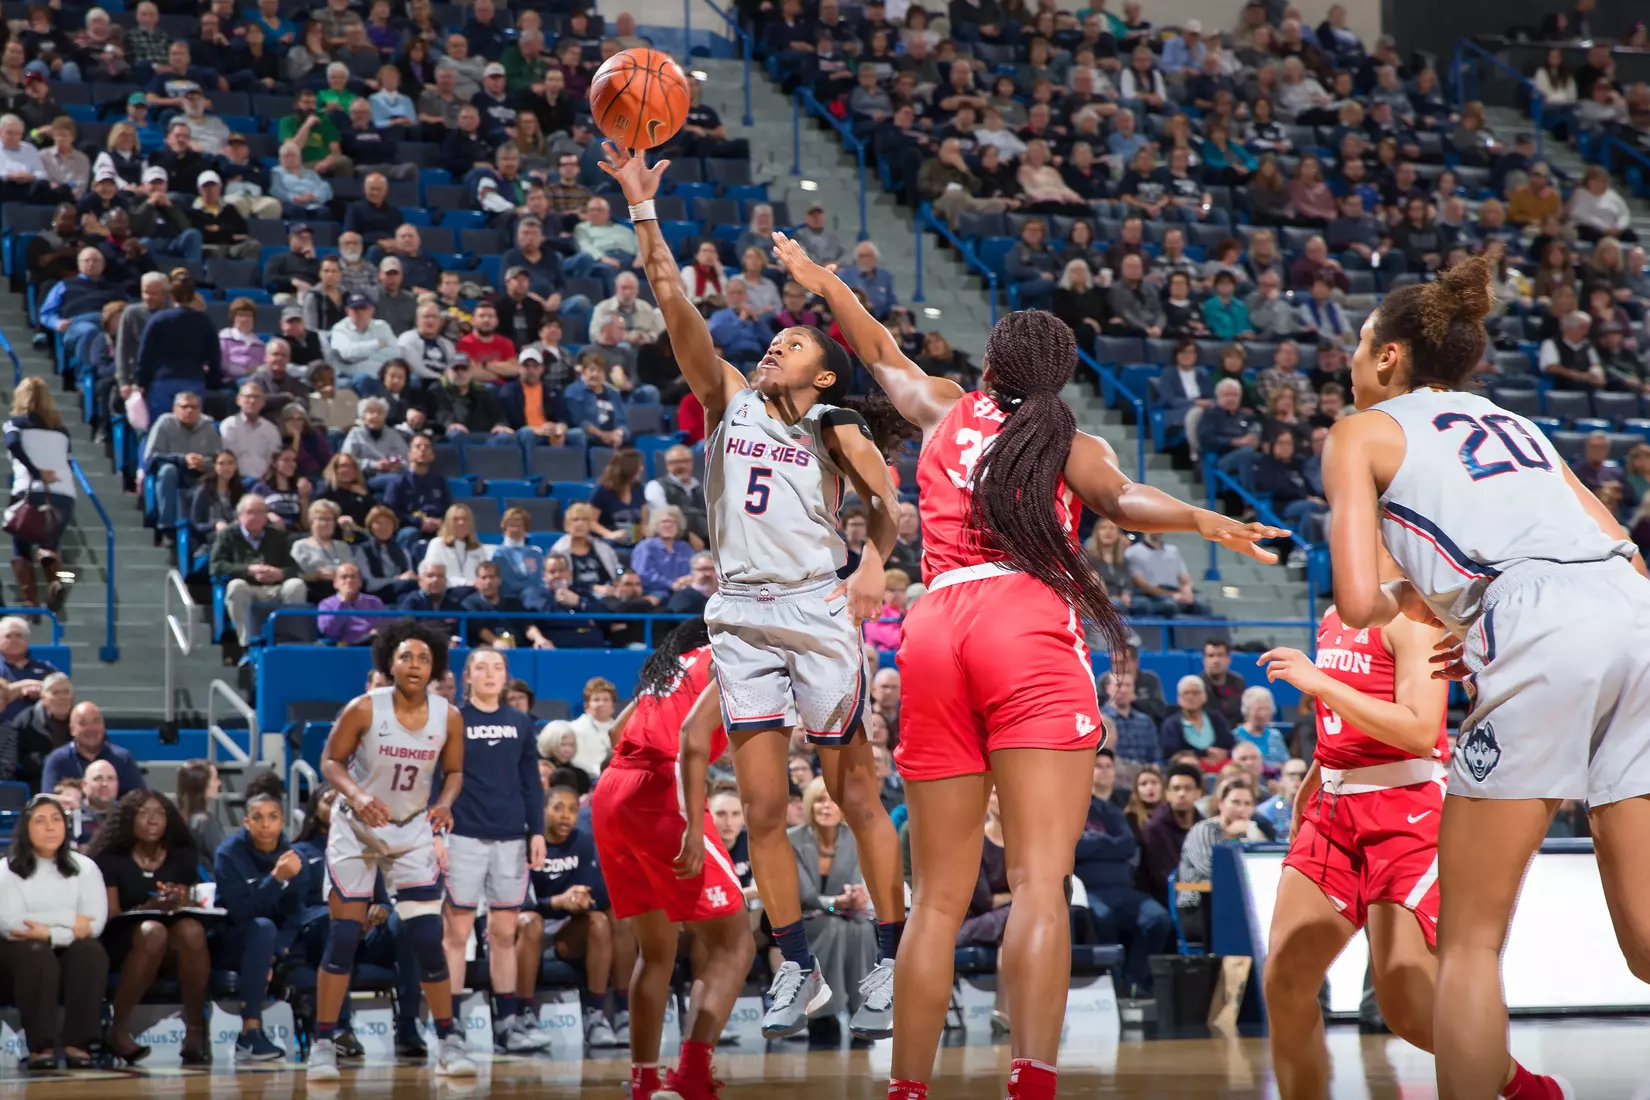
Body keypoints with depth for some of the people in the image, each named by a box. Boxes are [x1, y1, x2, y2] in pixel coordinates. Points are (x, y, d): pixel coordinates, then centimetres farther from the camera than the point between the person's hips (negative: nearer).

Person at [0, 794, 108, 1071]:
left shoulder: (85, 868, 7)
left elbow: (95, 924, -6)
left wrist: (50, 934, -21)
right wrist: (67, 920, -16)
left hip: (70, 946, 2)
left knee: (91, 953, -32)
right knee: (38, 956, -37)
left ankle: (77, 1043, -31)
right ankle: (40, 1046, -34)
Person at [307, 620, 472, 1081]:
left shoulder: (448, 717, -10)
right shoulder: (364, 709, -17)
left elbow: (453, 771, 4)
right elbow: (331, 761, -9)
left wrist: (446, 802, -17)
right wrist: (357, 795, -27)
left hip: (413, 831, 2)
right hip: (356, 828, -2)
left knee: (428, 938, -4)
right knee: (344, 937, -4)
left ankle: (449, 1043, 7)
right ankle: (323, 1044, 4)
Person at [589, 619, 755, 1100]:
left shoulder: (670, 664, 26)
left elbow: (620, 732, 27)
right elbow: (693, 735, -14)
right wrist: (693, 827, -21)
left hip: (609, 795, 8)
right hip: (660, 796, -8)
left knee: (656, 951, 20)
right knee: (733, 946, -5)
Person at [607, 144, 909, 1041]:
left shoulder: (836, 428, 6)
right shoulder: (730, 401, 12)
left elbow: (890, 505, 2)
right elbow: (675, 303, 4)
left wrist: (874, 564, -19)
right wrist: (641, 206, -4)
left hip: (817, 612, -3)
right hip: (742, 616, 3)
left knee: (857, 797, -1)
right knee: (761, 809, 1)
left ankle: (892, 964, 4)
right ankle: (797, 971, 10)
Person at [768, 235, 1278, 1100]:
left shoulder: (947, 409, 25)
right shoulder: (1073, 443, 16)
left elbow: (882, 355, 44)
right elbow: (1117, 498, -6)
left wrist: (823, 282, 59)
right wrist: (1197, 520, -19)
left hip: (934, 630, 4)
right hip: (1028, 624, -4)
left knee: (939, 898, 9)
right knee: (1040, 883, -15)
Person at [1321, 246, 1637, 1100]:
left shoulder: (1364, 431, 16)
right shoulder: (1513, 423, 32)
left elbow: (1358, 603, 4)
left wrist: (1406, 601, 26)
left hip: (1543, 634, -6)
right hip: (1635, 609, 6)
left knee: (1470, 941, 4)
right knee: (1644, 935, 8)